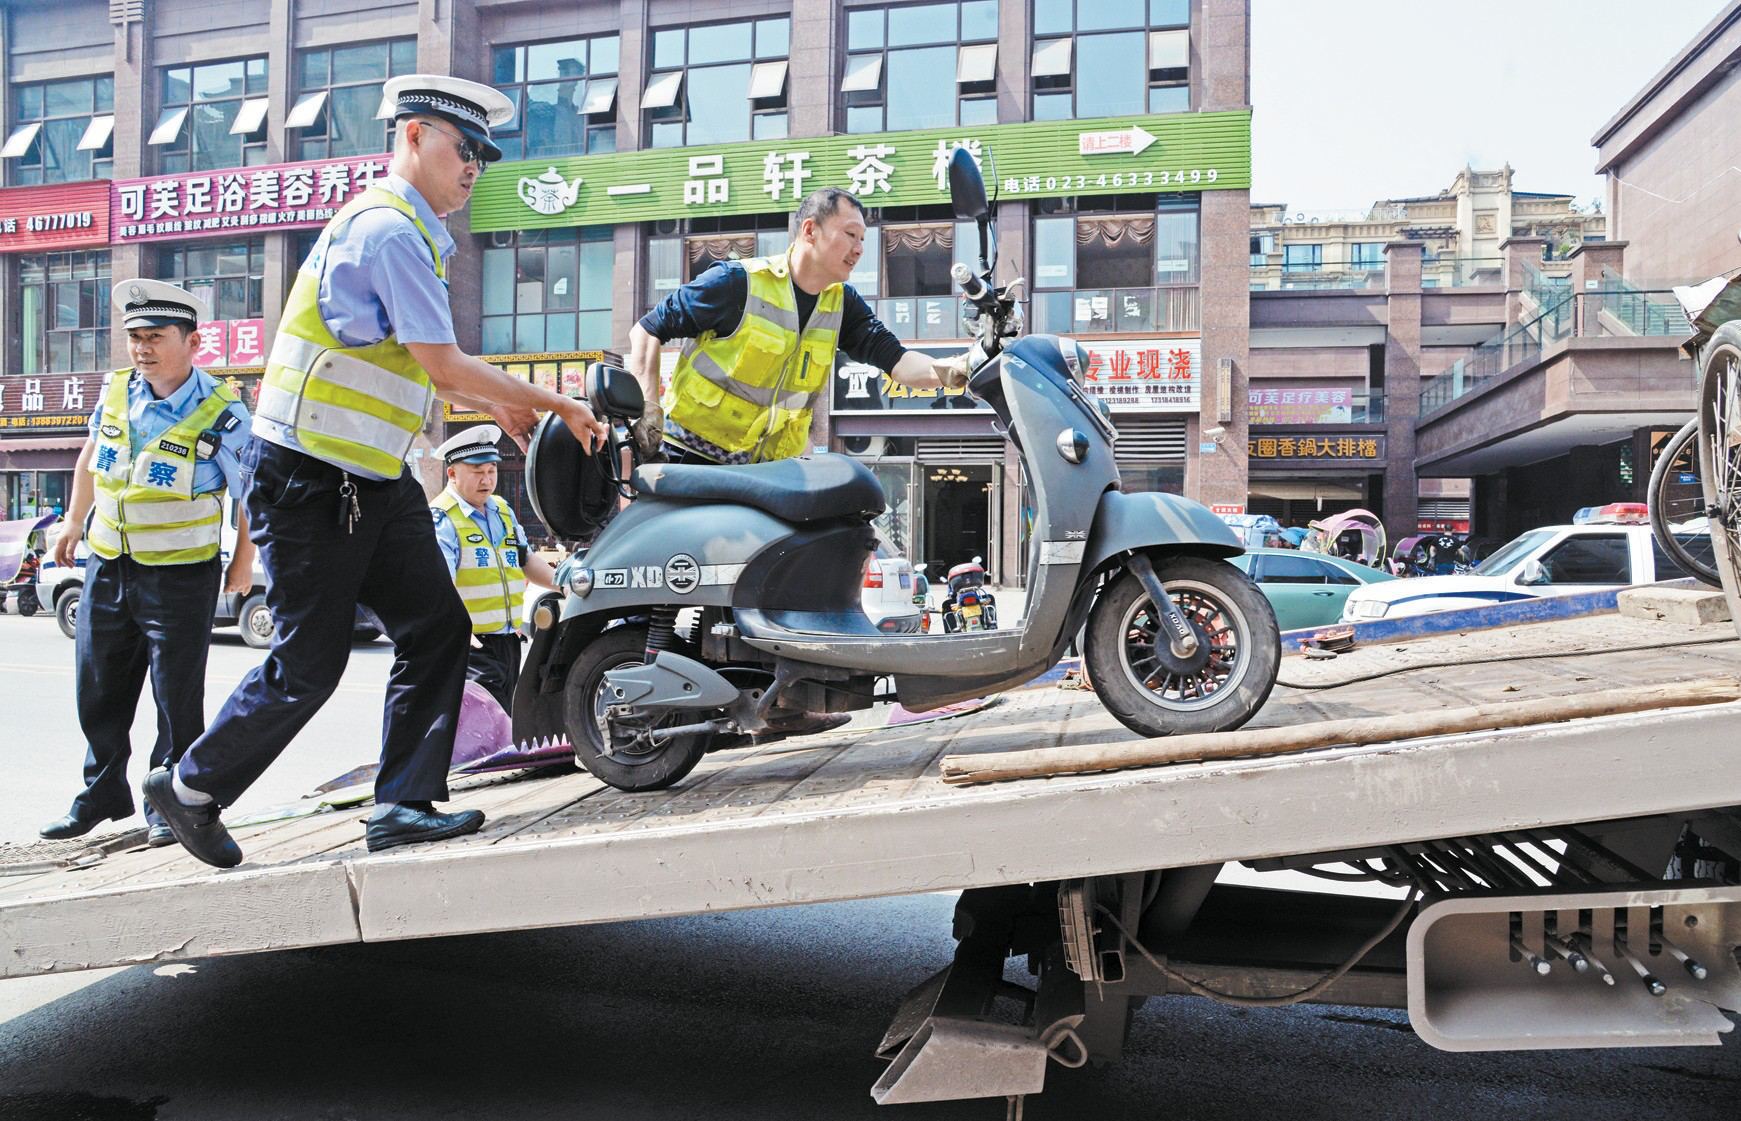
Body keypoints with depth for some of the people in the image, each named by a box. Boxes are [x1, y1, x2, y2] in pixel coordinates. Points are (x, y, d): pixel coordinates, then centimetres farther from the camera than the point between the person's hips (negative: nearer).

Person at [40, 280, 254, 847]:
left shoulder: (222, 412, -13)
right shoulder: (116, 392, 2)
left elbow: (251, 489, -5)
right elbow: (91, 456, 19)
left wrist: (244, 562, -3)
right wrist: (74, 521, 25)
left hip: (181, 574, -5)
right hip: (107, 566, 6)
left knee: (177, 698, -2)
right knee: (98, 693, 14)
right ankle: (102, 793, 32)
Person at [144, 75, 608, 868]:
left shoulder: (407, 231, 17)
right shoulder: (390, 229, -15)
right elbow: (443, 365, -20)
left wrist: (492, 403, 19)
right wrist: (553, 405, -11)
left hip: (372, 482, 10)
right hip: (308, 480, -10)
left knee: (436, 629, 1)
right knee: (309, 664, -1)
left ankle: (403, 805, 5)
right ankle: (191, 788, 20)